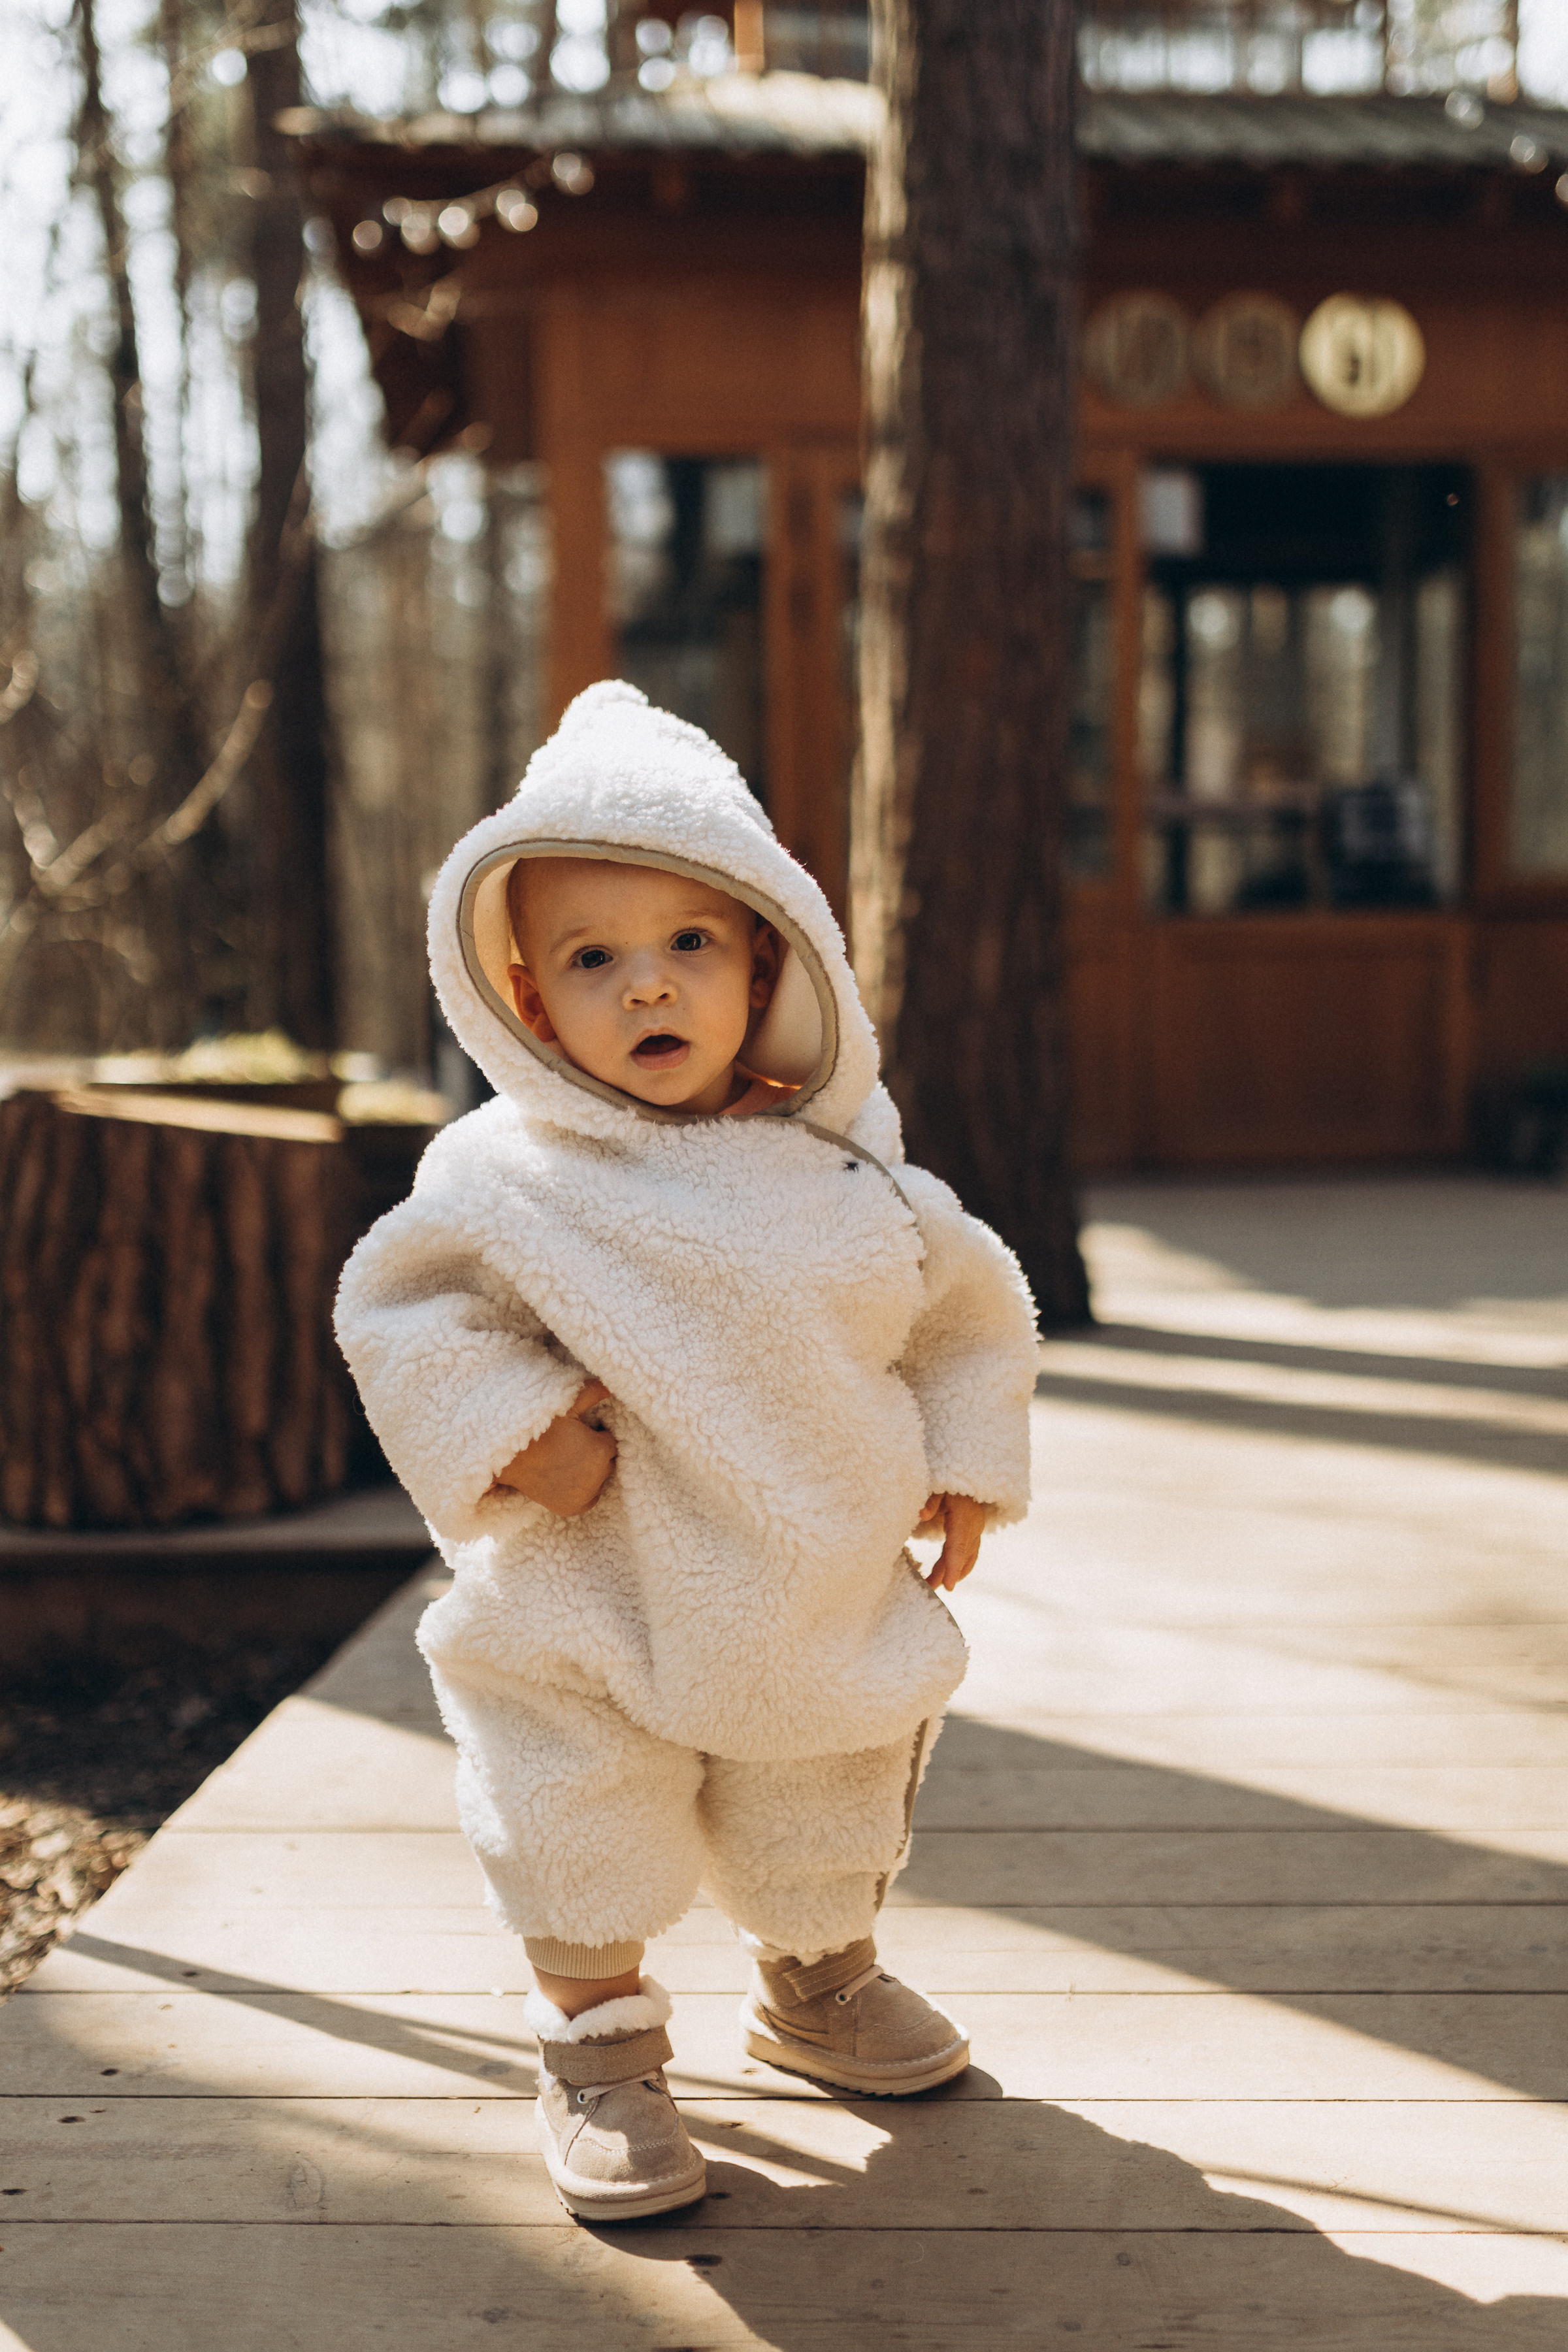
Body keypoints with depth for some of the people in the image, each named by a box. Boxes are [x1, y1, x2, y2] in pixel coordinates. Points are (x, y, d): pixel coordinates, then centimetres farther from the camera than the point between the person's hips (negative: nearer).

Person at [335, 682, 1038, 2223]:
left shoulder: (846, 1174, -5)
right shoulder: (504, 1179, -12)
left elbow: (970, 1304, 9)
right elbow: (399, 1309, -6)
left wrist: (965, 1464, 4)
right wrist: (504, 1429, -19)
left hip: (822, 1594, 3)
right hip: (591, 1600, -3)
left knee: (830, 1812, 20)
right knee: (583, 1809, 3)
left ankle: (812, 1985, 47)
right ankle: (599, 2050, 25)